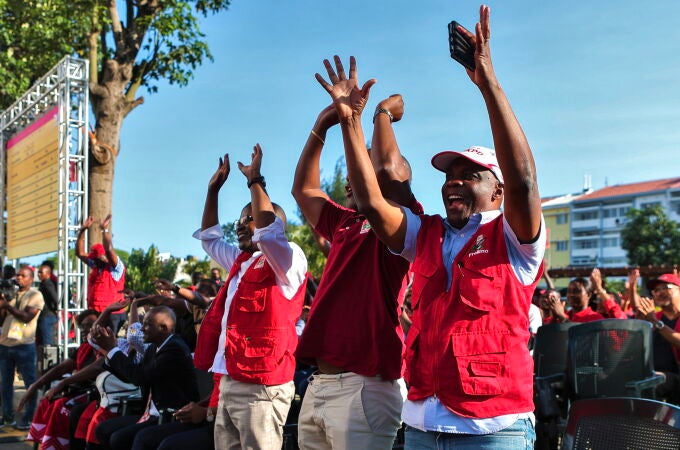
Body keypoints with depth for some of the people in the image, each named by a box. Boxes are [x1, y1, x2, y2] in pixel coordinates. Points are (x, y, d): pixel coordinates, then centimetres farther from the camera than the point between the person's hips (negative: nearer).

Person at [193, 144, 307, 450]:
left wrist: (254, 180, -16)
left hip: (260, 387, -8)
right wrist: (213, 189, 26)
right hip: (229, 382, 9)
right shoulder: (241, 261, 19)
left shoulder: (288, 261, -5)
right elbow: (209, 237, 33)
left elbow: (268, 231, -25)